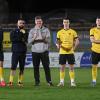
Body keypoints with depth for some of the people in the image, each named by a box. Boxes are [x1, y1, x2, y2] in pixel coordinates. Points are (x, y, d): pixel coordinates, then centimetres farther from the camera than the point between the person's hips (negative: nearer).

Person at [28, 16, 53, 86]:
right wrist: (34, 38, -14)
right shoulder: (32, 31, 12)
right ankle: (37, 81, 6)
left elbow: (48, 40, 1)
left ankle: (49, 81, 0)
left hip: (44, 51, -1)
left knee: (46, 66, -4)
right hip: (35, 51, 1)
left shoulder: (46, 30, 9)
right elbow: (29, 41, 4)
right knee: (36, 67, 1)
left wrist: (43, 38, -18)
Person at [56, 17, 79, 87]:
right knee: (62, 67, 2)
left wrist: (74, 47, -6)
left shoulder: (73, 32, 4)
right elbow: (57, 42, 10)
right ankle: (62, 82, 8)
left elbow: (77, 41, 6)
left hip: (70, 52, -1)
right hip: (62, 52, 1)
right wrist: (58, 45, -11)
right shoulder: (59, 32, 7)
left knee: (71, 67, 0)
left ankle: (72, 82, 3)